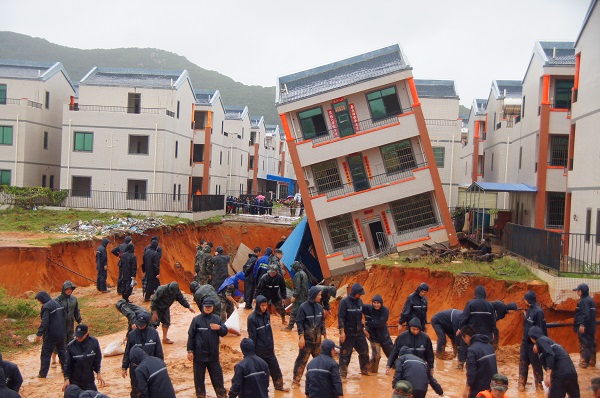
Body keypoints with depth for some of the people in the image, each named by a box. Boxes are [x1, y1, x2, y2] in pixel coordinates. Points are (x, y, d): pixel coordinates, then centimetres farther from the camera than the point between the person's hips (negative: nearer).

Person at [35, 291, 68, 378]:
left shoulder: (46, 306, -15)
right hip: (61, 333, 8)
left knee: (45, 354, 0)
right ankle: (65, 368, 23)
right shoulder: (57, 304, 11)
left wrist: (39, 334, -25)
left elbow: (45, 322, -24)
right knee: (62, 351, 20)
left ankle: (43, 373, 1)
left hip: (51, 335, -8)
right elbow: (64, 317, 18)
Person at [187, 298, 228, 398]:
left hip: (213, 355, 2)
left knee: (217, 375, 9)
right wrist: (190, 351, -6)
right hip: (199, 354, -2)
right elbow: (191, 336, -3)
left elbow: (224, 332, 3)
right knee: (199, 376, 9)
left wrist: (219, 328, -19)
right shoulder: (196, 319, -5)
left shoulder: (217, 319, 1)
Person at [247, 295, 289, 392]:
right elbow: (252, 337, -14)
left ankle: (279, 386, 31)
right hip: (259, 351, -6)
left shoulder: (267, 314, 2)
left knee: (275, 368, 14)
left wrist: (272, 346, 14)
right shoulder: (252, 318, -17)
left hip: (269, 349, 6)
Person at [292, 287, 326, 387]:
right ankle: (296, 381, 3)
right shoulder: (303, 307, -12)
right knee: (302, 360, -4)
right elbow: (299, 322, -10)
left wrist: (324, 335, 15)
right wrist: (301, 337, -15)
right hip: (306, 339, -6)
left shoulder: (319, 307, 6)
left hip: (317, 339, 6)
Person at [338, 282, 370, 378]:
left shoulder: (359, 301, 6)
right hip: (348, 333, -6)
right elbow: (340, 317, -15)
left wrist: (363, 328, 17)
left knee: (364, 351, 13)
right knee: (345, 354, -1)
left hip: (359, 332, 7)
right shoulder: (344, 302, -13)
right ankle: (343, 373, 9)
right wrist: (342, 331, -19)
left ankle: (365, 370, 31)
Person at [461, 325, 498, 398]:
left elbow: (471, 372, -20)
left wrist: (466, 389, -12)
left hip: (480, 387, -8)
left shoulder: (472, 350, -19)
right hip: (493, 383, 8)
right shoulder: (489, 345, 6)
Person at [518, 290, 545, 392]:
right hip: (525, 341, 8)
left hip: (533, 343, -8)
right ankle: (521, 383, 18)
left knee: (536, 364, 5)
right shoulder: (529, 309, 8)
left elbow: (540, 329, -19)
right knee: (523, 363, 10)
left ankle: (539, 384, 18)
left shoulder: (538, 311, -18)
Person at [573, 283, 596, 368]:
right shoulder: (591, 300, 14)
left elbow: (586, 314, -24)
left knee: (584, 345, -6)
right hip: (590, 327, 10)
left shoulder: (584, 301, -16)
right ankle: (592, 361, 21)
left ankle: (583, 363, -4)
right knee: (591, 343, 13)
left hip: (584, 327, -10)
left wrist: (582, 324, -26)